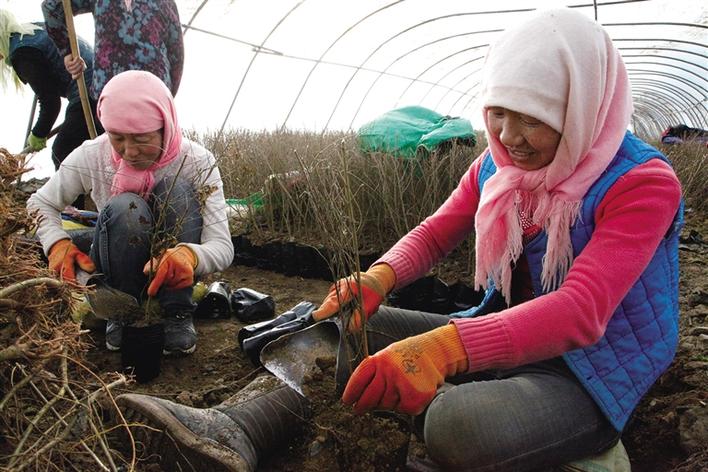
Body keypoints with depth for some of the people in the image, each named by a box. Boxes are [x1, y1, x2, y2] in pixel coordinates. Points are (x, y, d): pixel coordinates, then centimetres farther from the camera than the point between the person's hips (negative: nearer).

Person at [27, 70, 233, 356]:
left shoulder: (196, 162, -20)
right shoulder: (92, 156, -15)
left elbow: (223, 247, -27)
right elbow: (39, 204, -2)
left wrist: (189, 255, -51)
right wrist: (58, 244, -24)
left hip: (170, 274, 0)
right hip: (115, 269, 1)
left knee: (178, 188, -27)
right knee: (124, 207, -31)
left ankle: (177, 314, -20)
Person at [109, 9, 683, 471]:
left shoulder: (642, 181, -18)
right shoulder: (496, 165, 4)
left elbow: (580, 310, -32)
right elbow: (435, 232, 1)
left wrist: (447, 347, -47)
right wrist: (378, 279, -22)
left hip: (591, 370, -6)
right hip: (499, 335, 7)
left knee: (460, 423, -41)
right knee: (346, 320, -7)